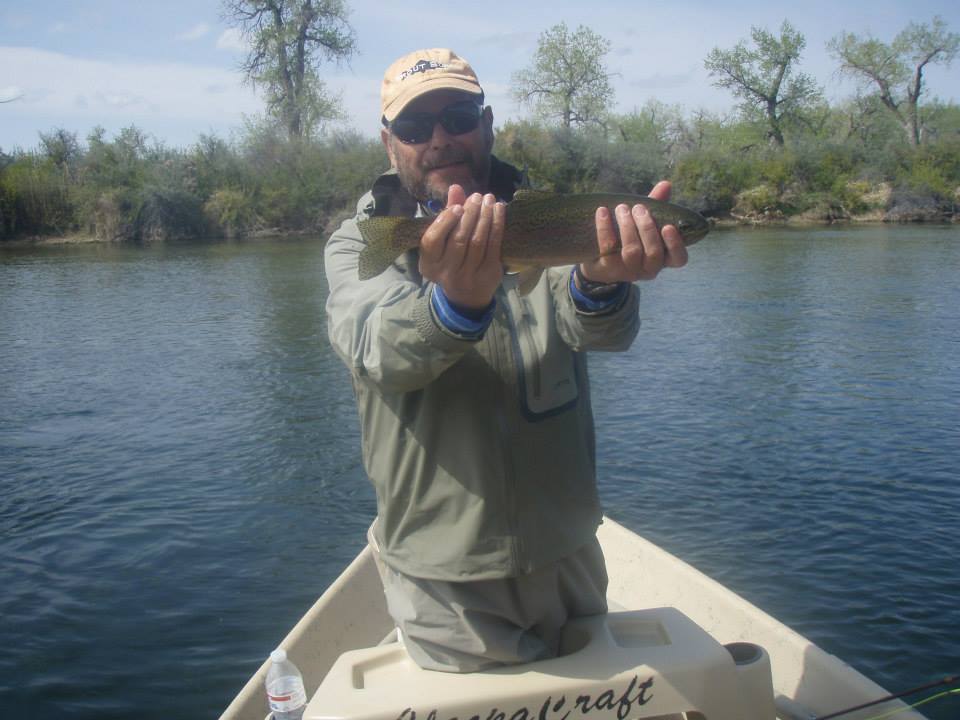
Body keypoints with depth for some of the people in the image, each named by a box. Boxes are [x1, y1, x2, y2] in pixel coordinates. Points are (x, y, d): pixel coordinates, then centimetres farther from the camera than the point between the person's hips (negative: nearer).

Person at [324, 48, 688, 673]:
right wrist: (455, 304, -49)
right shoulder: (358, 245, -4)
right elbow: (377, 347, -27)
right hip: (443, 571, -3)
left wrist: (599, 283, -42)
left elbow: (605, 330, -18)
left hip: (567, 551, 3)